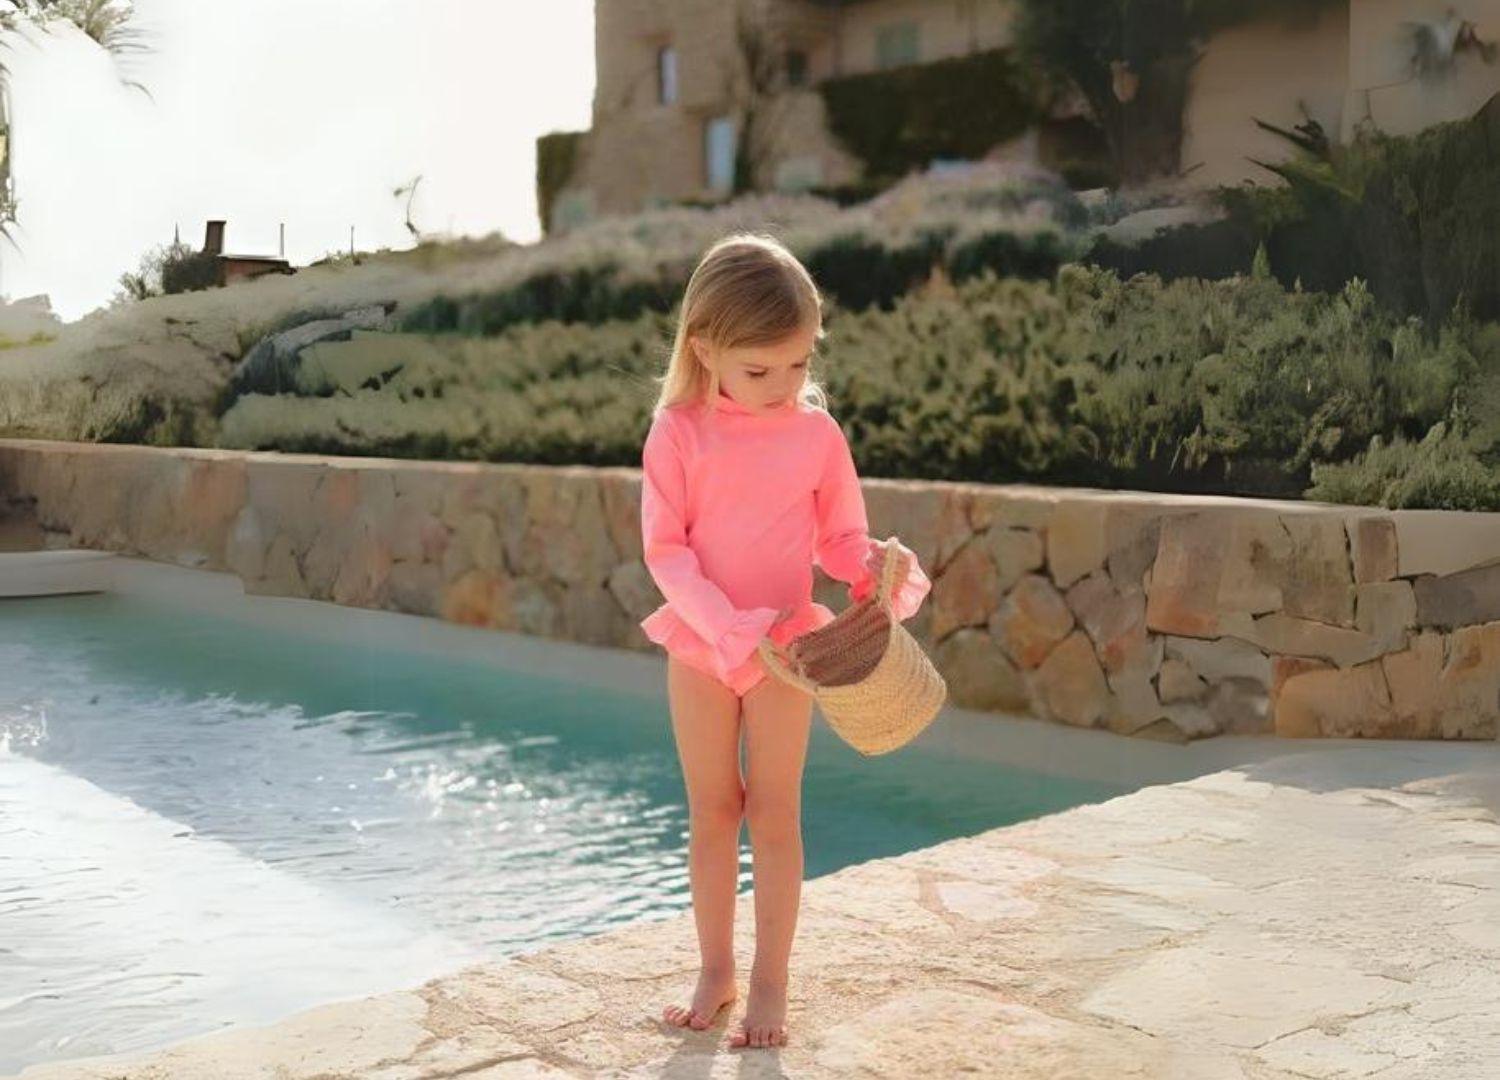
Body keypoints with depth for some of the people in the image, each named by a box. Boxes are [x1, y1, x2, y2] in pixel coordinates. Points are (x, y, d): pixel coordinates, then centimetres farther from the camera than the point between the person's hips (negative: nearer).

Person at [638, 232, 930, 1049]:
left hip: (786, 645, 0)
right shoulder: (678, 432, -9)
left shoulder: (817, 433, -4)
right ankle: (716, 971, 25)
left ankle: (770, 982, 17)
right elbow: (664, 548, -11)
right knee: (711, 811, 11)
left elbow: (840, 539, 3)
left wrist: (880, 569, -20)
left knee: (774, 813, 7)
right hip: (699, 645, 0)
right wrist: (731, 627, -21)